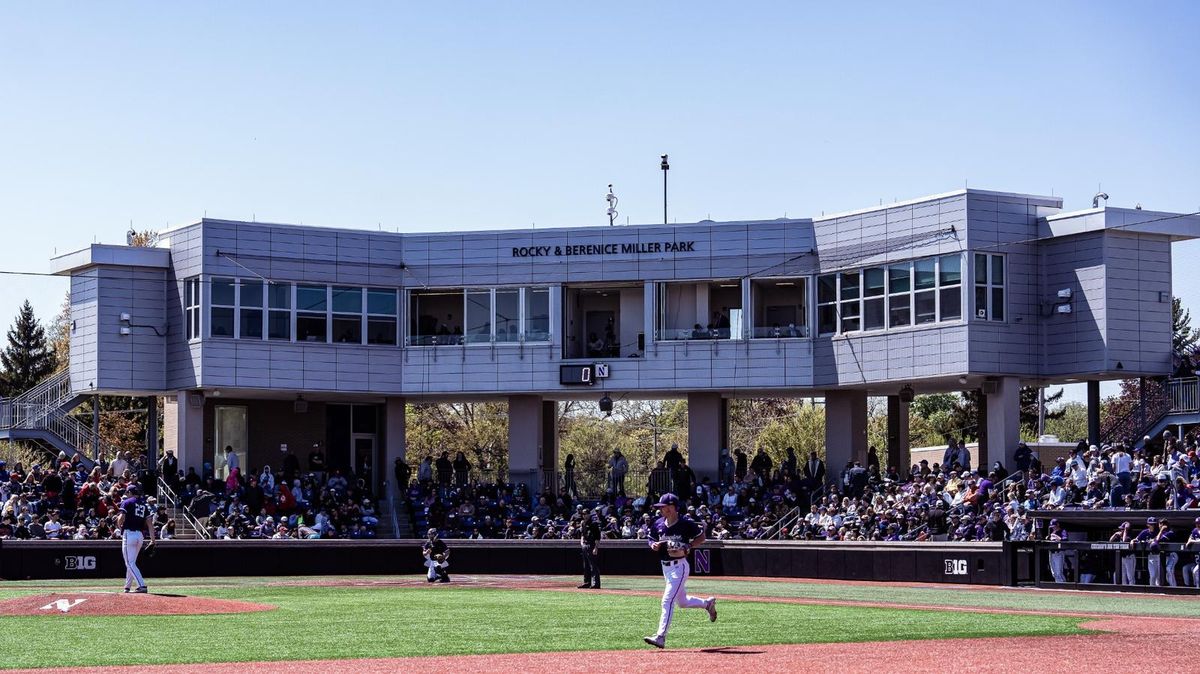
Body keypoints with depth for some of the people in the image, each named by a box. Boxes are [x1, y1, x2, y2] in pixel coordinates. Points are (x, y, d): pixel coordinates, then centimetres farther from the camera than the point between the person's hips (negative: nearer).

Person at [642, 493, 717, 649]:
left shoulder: (685, 523, -13)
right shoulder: (658, 524, 3)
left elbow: (701, 537, -3)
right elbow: (651, 541, 15)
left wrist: (686, 548, -17)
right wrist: (654, 545, -9)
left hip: (679, 567, -7)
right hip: (665, 567, 7)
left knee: (667, 601, -16)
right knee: (682, 602, 20)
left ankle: (660, 637, -17)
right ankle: (707, 603, 46)